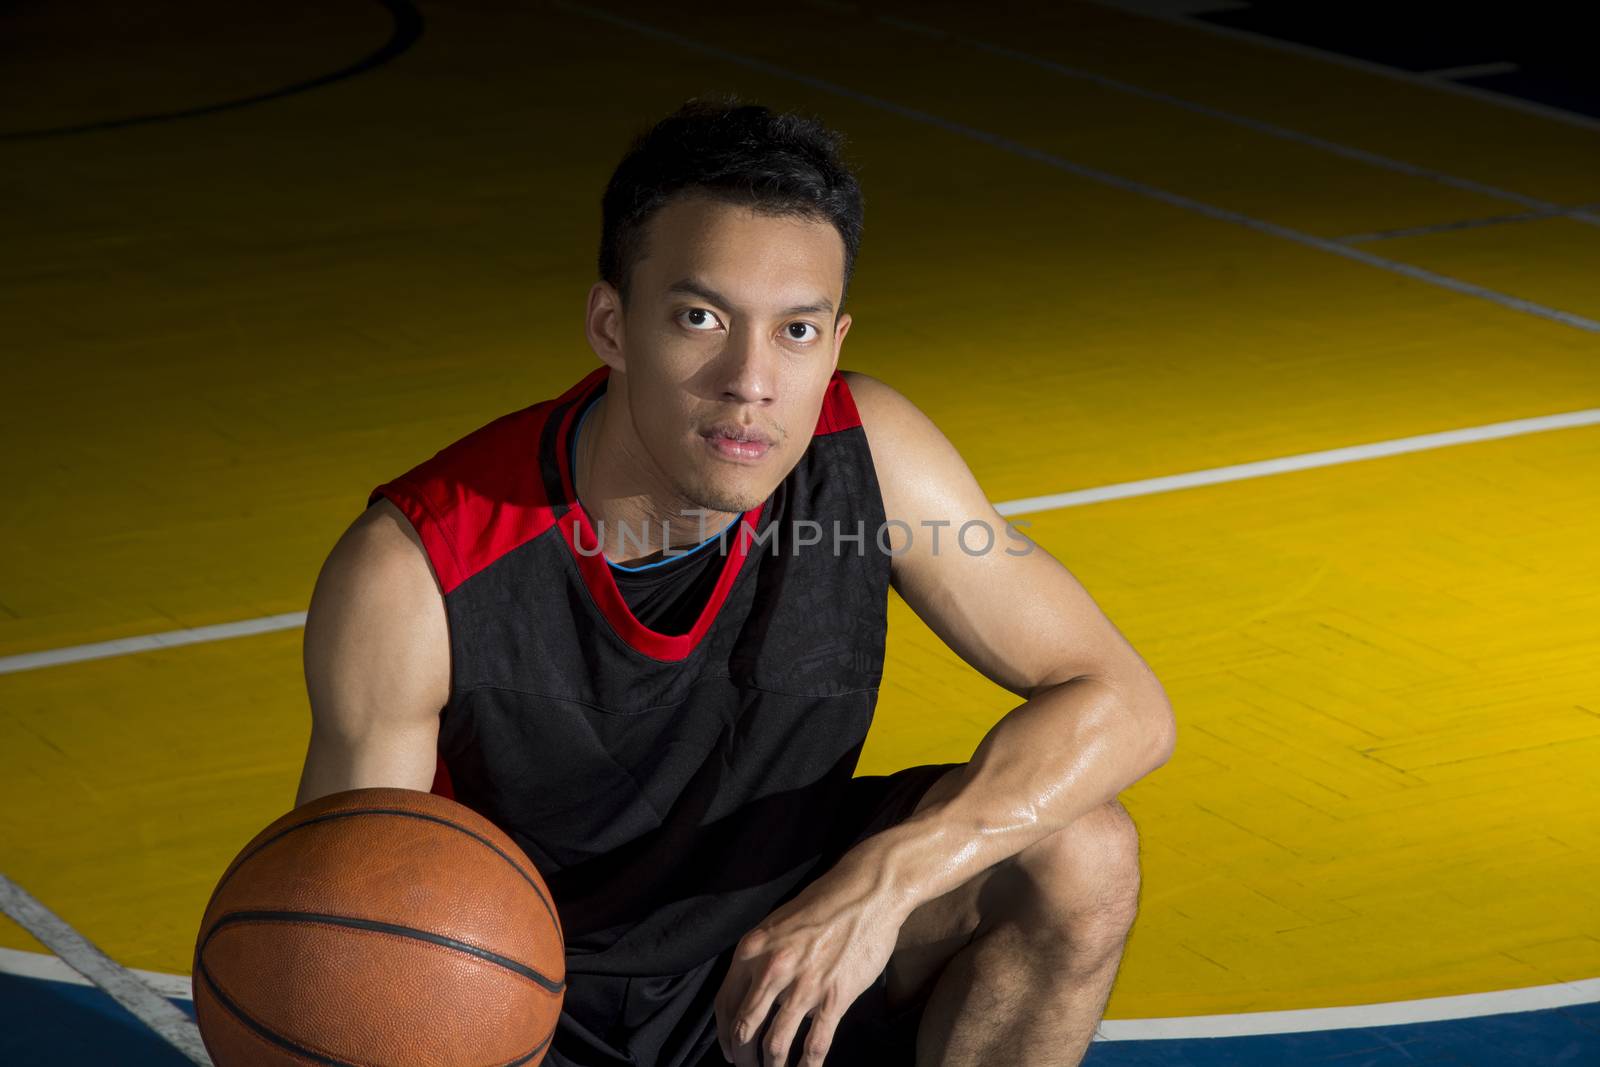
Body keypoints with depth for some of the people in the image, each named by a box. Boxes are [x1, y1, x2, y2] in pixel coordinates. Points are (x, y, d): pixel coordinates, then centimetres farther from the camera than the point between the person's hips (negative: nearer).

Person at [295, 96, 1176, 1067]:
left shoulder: (866, 456, -20)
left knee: (1080, 860, -19)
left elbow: (1122, 704, -16)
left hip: (773, 946, 3)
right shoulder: (410, 576, -29)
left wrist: (885, 880, -32)